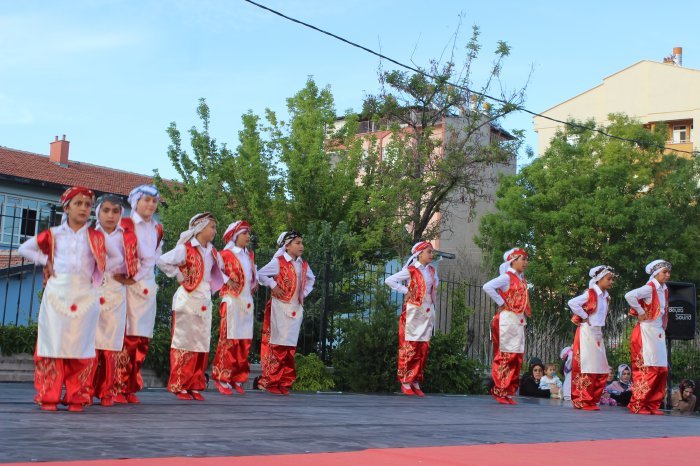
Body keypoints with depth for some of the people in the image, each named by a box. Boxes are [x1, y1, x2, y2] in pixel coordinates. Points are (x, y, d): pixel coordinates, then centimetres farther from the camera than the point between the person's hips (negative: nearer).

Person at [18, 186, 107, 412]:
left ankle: (76, 397, 4)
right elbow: (24, 249, 16)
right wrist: (45, 261, 4)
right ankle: (49, 396, 2)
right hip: (57, 293, 0)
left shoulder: (96, 237, 10)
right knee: (54, 342, -3)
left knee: (81, 345, -1)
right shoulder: (54, 234, 10)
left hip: (85, 296, 0)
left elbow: (106, 262, 11)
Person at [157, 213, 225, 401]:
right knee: (184, 343, -1)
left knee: (202, 344, 7)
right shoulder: (185, 248, -10)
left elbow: (218, 270, 29)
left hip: (205, 303, 6)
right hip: (187, 301, -6)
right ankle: (178, 385, 6)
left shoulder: (212, 251, 10)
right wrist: (179, 275, -12)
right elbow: (162, 261, -21)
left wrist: (214, 284, 12)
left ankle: (195, 385, 15)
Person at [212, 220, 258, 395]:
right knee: (230, 340, -8)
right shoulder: (226, 254, -5)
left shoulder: (250, 255, 17)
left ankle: (237, 379, 12)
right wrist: (227, 281, -18)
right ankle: (222, 378, -2)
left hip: (247, 302, 7)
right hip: (232, 301, -7)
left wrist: (254, 283, 15)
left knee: (245, 341, 5)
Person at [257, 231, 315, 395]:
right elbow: (261, 274, -7)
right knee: (278, 345, -5)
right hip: (280, 307, -5)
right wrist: (273, 286, -10)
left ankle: (284, 383, 11)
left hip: (296, 309, 6)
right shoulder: (278, 262, -7)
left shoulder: (303, 264, 10)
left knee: (290, 346, 6)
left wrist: (305, 292, 14)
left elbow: (311, 279, 28)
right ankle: (271, 381, 2)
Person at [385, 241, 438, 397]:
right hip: (413, 312, -6)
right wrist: (405, 291, -12)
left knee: (423, 349, 5)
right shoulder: (411, 271, -8)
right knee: (410, 347, -4)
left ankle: (416, 383, 11)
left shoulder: (431, 270, 10)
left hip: (427, 312, 6)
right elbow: (389, 280, -14)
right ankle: (405, 383, 2)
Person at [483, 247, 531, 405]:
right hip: (508, 320, -8)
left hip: (519, 321, 8)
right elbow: (487, 287, -23)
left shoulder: (522, 279, 16)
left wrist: (525, 315, 10)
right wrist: (501, 303, -16)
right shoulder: (507, 277, -9)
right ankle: (500, 391, 0)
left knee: (517, 357, 7)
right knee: (506, 356, -5)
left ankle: (509, 392, 13)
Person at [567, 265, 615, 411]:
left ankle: (592, 400, 15)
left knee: (601, 370, 7)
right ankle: (583, 401, 0)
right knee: (587, 367, -6)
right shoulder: (590, 294, -12)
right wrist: (585, 317, -16)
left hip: (598, 333, 8)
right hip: (587, 332, -8)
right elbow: (572, 303, -24)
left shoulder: (605, 296, 10)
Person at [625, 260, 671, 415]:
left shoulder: (664, 290, 12)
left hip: (658, 333, 8)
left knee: (662, 370, 7)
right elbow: (629, 296, -29)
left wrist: (662, 329, 12)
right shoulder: (649, 288, -12)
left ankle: (652, 405, 14)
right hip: (646, 332, -8)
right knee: (647, 369, -7)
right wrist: (641, 312, -18)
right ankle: (638, 405, 1)